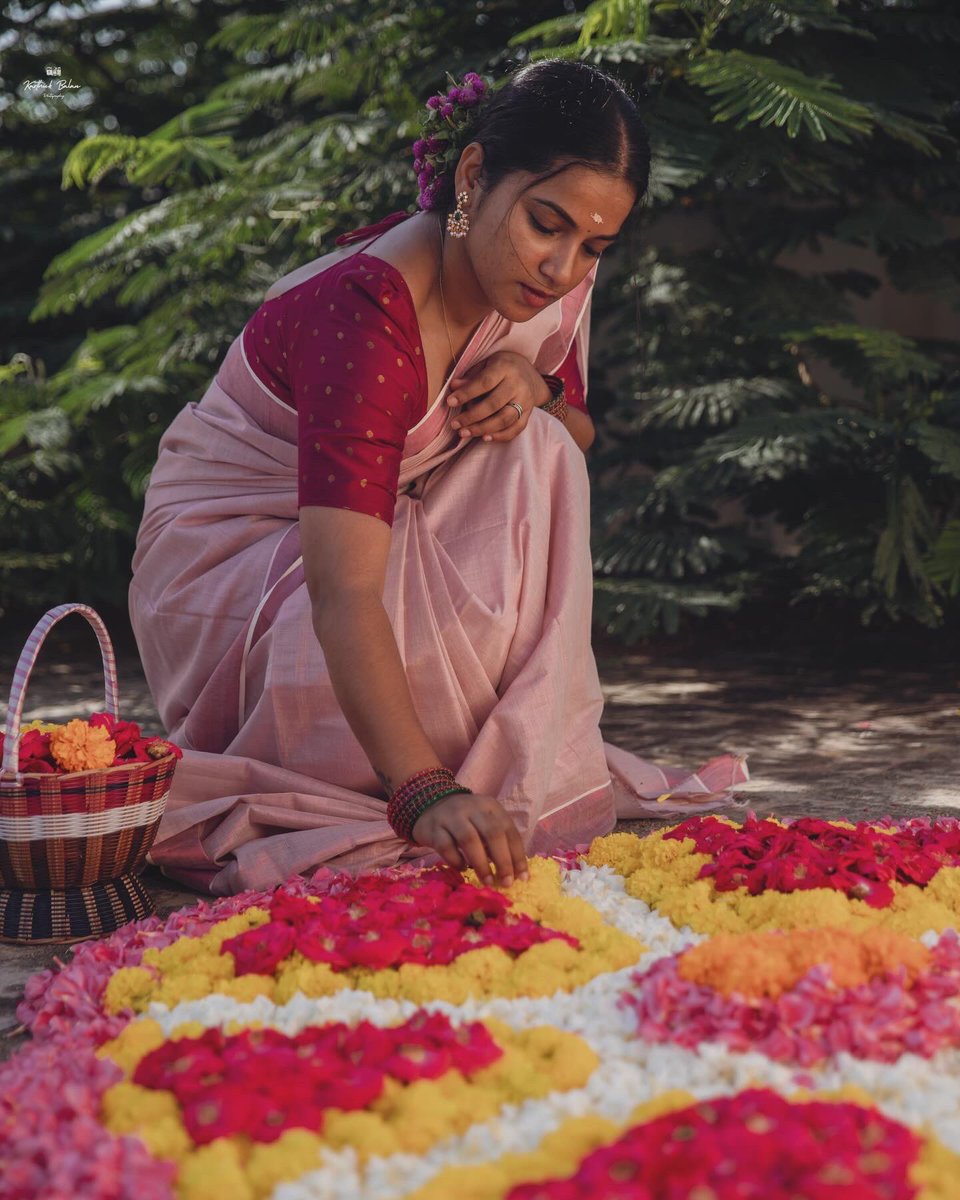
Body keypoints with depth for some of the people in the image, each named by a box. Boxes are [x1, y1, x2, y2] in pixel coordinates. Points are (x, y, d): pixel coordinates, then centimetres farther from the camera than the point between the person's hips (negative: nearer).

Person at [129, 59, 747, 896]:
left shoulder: (541, 281, -11)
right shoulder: (368, 315, -34)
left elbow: (579, 443, 4)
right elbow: (344, 594, -43)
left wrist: (536, 393, -21)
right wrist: (425, 791, -54)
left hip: (397, 524, 7)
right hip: (229, 552, -7)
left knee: (535, 458, -19)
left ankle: (533, 770, -10)